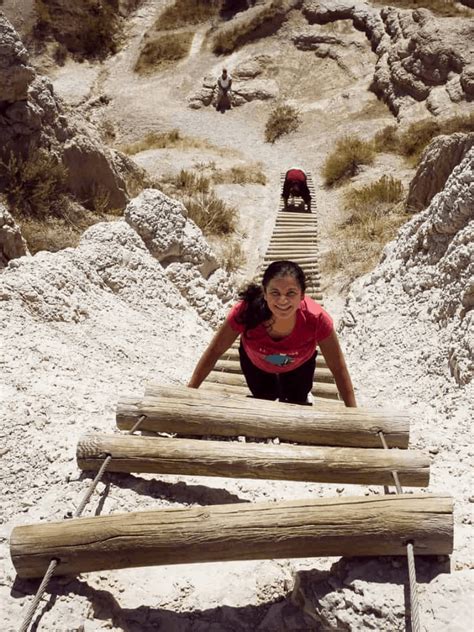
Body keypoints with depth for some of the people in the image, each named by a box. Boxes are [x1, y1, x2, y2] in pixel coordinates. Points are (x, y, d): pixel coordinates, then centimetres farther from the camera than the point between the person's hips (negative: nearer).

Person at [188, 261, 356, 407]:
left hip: (298, 365, 0)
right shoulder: (246, 311, -43)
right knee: (264, 400, 25)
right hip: (256, 363, 0)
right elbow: (215, 350, -27)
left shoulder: (316, 319, -42)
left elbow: (338, 367, -28)